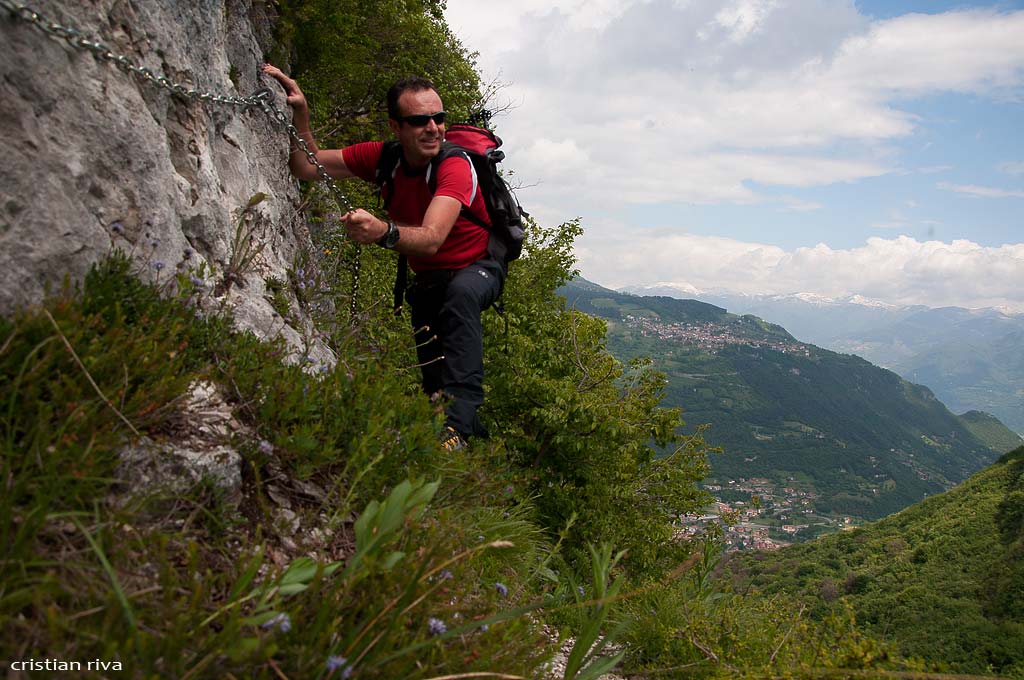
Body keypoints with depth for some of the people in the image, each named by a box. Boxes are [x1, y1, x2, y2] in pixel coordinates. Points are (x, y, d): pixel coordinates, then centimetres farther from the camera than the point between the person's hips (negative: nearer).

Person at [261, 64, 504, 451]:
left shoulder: (456, 166, -28)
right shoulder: (383, 157, -11)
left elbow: (431, 240, -44)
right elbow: (306, 167, -8)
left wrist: (384, 232, -64)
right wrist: (299, 114, -24)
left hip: (478, 267, -5)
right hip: (428, 277, 6)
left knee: (461, 292, -39)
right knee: (431, 365, -4)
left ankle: (458, 424, -42)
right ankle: (473, 428, 25)